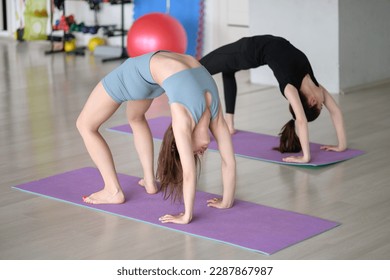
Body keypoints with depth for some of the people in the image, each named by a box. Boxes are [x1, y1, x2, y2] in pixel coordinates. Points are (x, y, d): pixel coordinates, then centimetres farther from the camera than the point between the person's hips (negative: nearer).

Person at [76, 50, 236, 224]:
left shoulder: (213, 110, -15)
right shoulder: (184, 120, -30)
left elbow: (229, 161, -8)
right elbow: (189, 172, -29)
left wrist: (227, 202, -4)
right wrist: (187, 215, -26)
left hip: (158, 67, 5)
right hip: (139, 71, -5)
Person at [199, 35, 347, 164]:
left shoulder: (315, 86, -19)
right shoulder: (290, 87, -37)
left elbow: (336, 111, -12)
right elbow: (301, 120, -47)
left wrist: (342, 145, -14)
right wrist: (306, 157, -51)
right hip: (250, 50, -6)